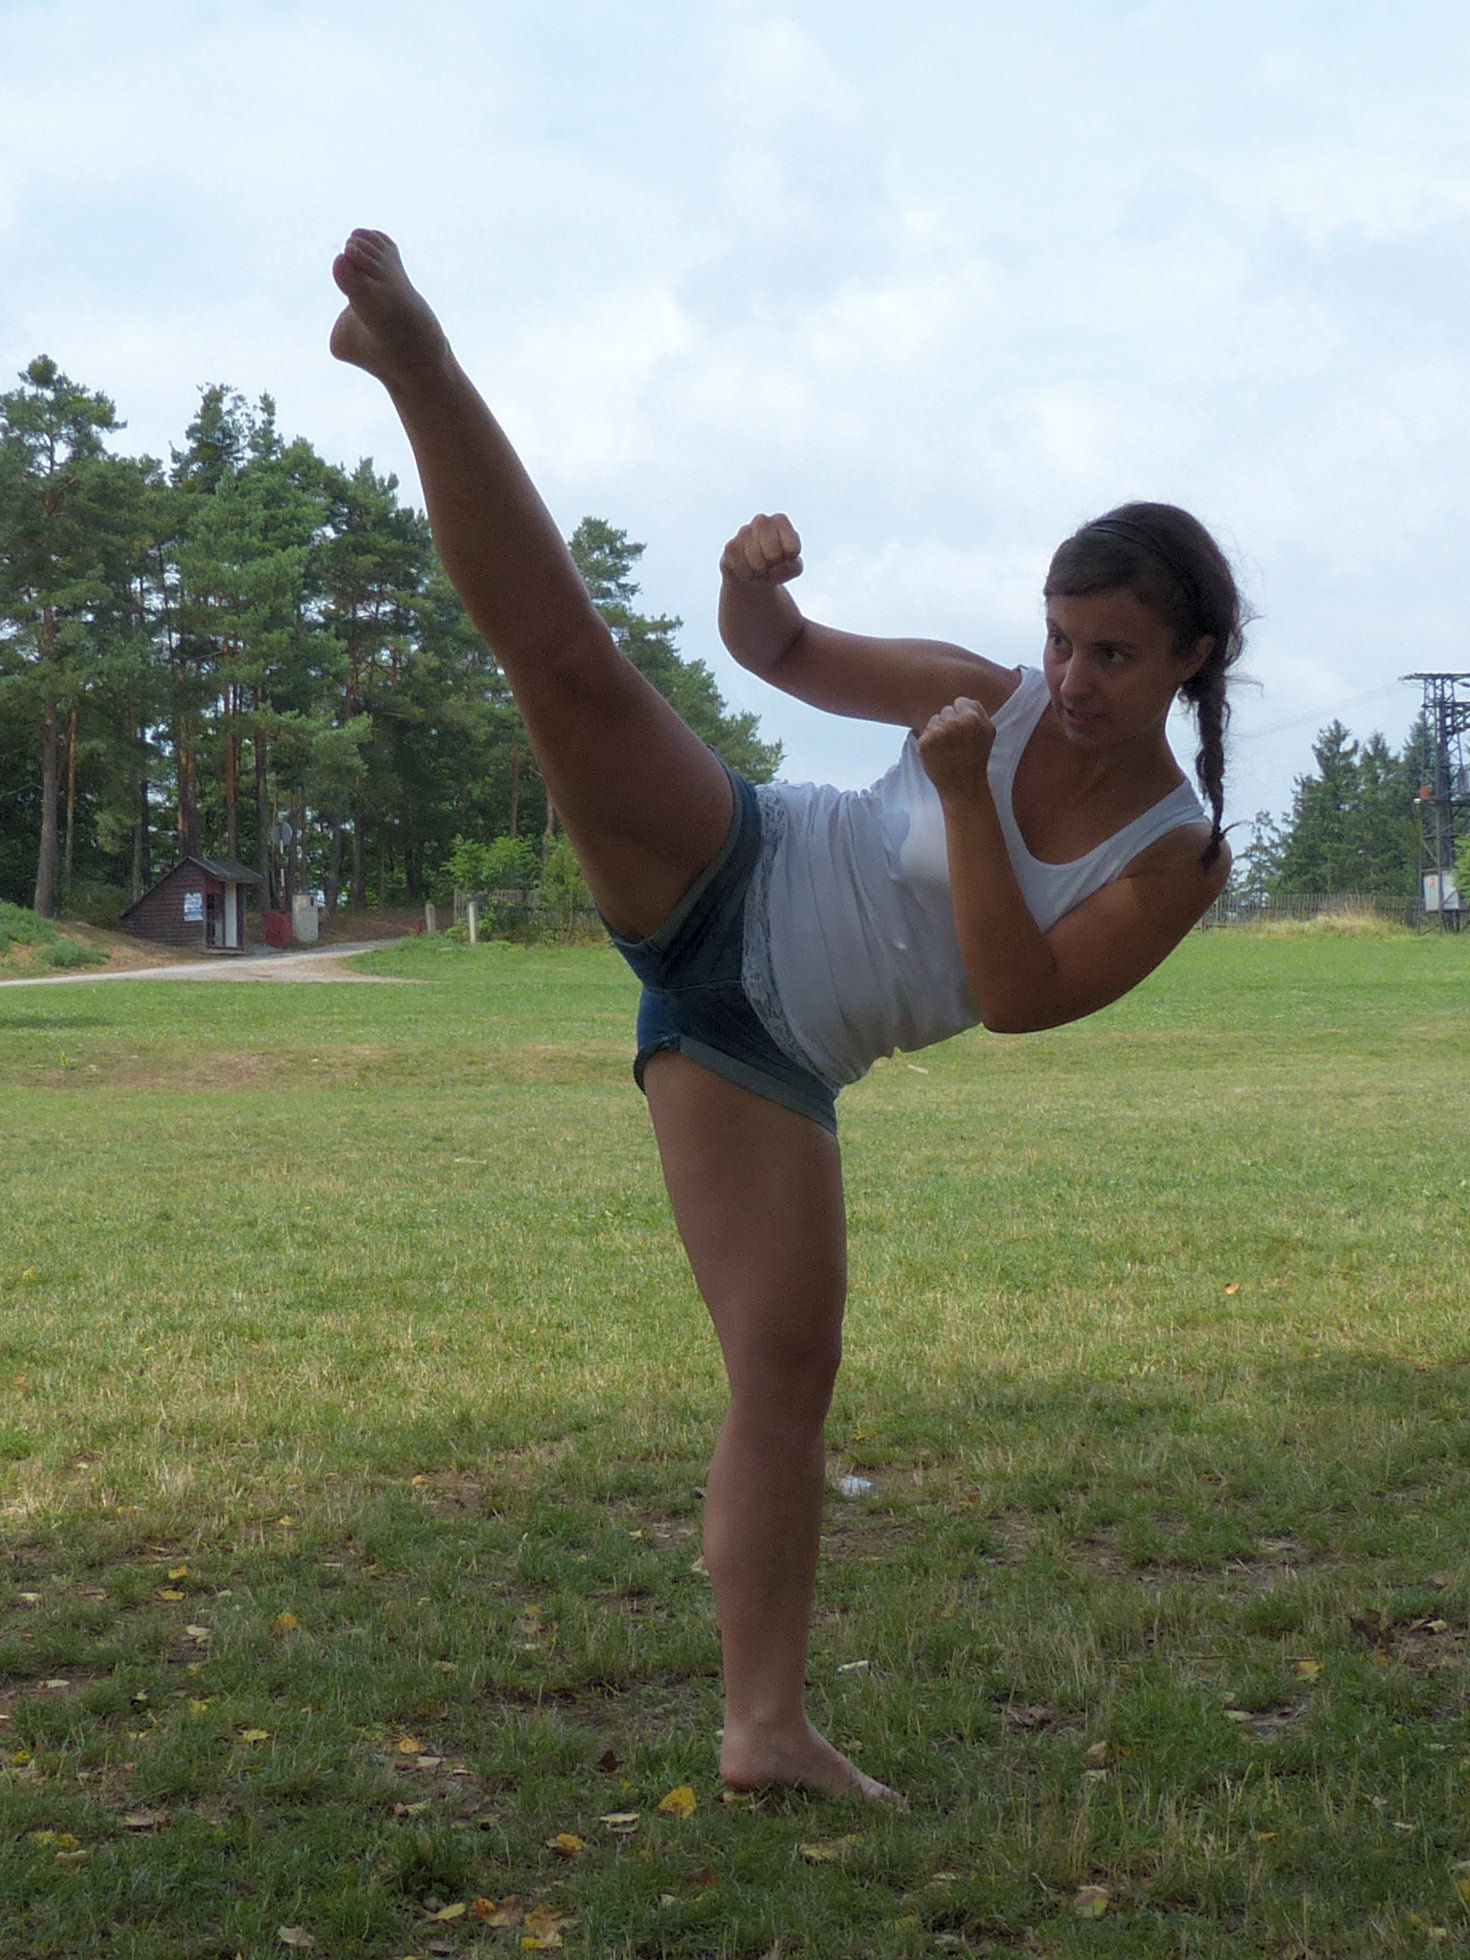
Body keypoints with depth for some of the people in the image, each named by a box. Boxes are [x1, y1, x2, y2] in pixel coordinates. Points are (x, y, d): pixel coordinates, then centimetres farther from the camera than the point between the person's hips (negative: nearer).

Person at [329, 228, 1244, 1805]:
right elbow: (782, 654, 7)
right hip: (720, 887, -1)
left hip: (770, 1057, 1)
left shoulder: (1178, 860, -1)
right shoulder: (987, 696, -1)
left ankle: (765, 1725, 5)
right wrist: (752, 587, -16)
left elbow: (1019, 995, -16)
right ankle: (409, 352, -26)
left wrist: (967, 798, -23)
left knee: (790, 1365, -3)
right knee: (568, 653, -28)